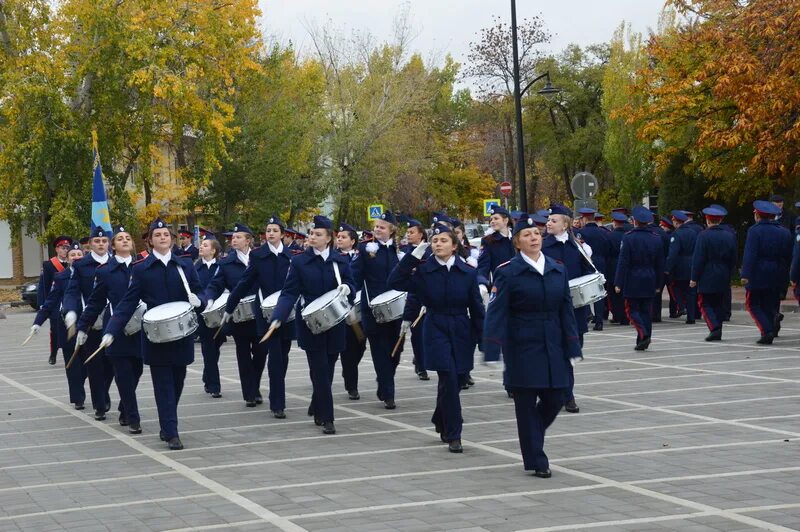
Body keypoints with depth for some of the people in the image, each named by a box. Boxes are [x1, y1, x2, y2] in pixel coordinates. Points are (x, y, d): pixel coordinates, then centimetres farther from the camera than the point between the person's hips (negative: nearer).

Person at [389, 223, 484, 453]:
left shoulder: (468, 272, -2)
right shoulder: (423, 270, -4)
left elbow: (476, 307, 3)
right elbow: (395, 282, -15)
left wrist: (480, 338, 1)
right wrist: (413, 256, -18)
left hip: (461, 331, 2)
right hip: (436, 330, -2)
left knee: (453, 380, 11)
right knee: (449, 378, -14)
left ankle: (441, 421, 38)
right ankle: (453, 435, -7)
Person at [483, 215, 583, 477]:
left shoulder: (558, 269, 6)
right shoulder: (507, 272, -8)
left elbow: (566, 311, 8)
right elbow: (495, 313, -11)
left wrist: (573, 348, 4)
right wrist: (492, 353, -18)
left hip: (552, 347, 4)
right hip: (522, 348, -4)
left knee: (555, 398, 6)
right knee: (527, 404, 1)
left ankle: (531, 436, 35)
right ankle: (536, 461, 11)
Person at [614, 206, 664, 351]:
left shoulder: (628, 238, -11)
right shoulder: (656, 239, 5)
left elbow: (623, 262, -12)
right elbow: (660, 264, 10)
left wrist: (618, 283, -8)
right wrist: (657, 283, 17)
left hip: (632, 281, -5)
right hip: (649, 282, 5)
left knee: (632, 309, 2)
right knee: (646, 310, 9)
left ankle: (643, 335, -18)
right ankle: (642, 342, 11)